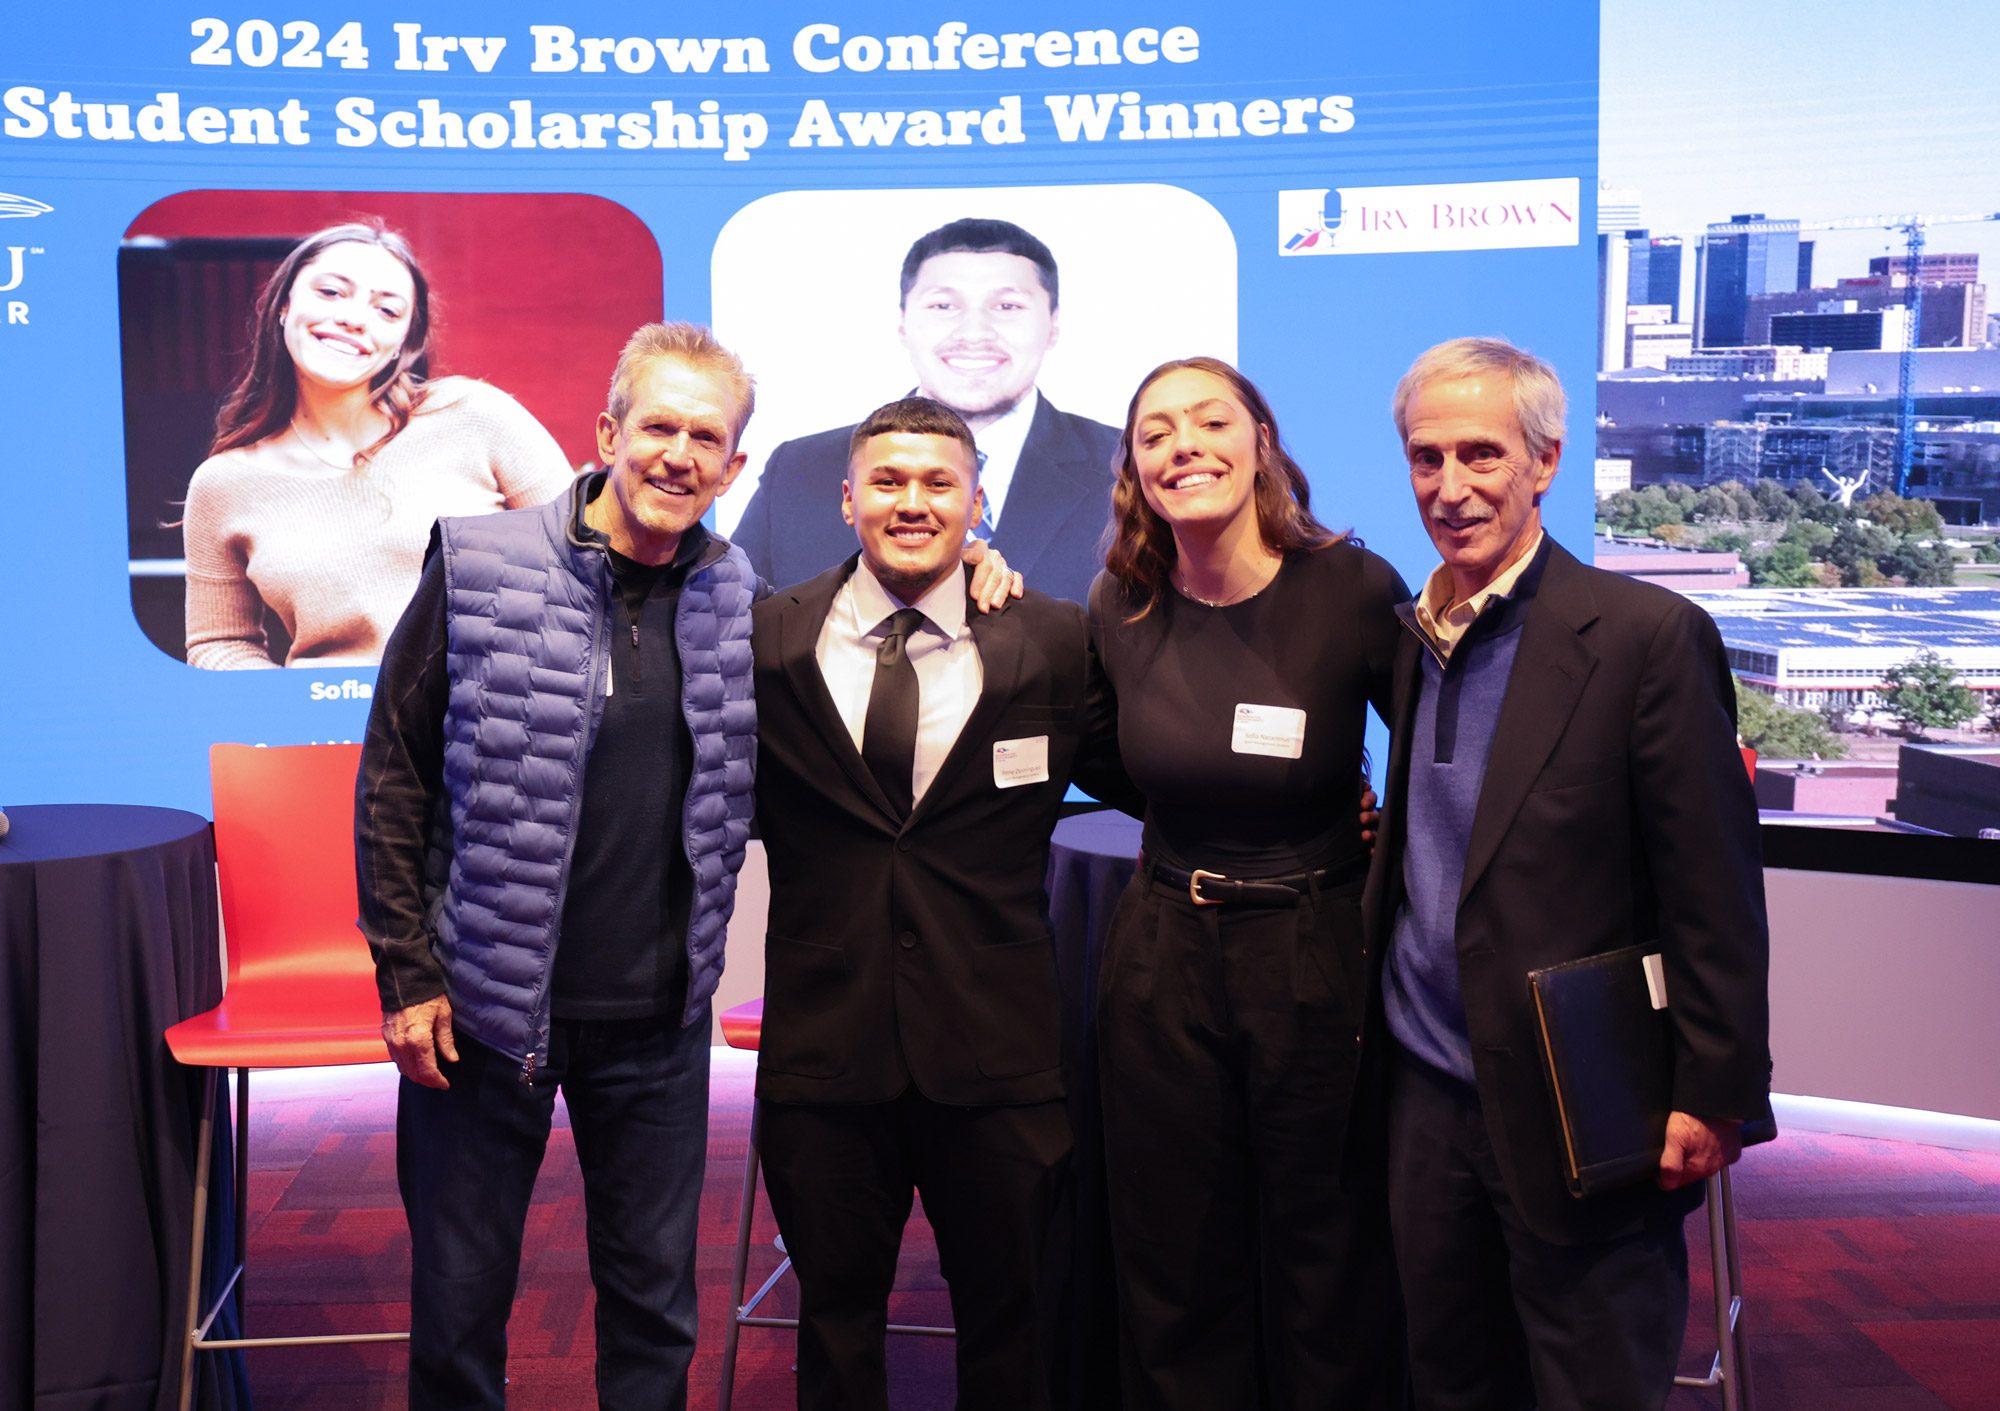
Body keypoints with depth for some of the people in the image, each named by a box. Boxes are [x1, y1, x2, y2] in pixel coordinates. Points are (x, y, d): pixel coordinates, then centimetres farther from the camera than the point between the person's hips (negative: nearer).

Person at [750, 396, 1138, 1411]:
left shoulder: (1054, 643, -2)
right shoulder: (767, 641, -1)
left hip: (994, 1049, 0)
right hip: (824, 1041, 1)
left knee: (1004, 1308, 18)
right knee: (836, 1312, 18)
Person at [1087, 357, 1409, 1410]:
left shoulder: (1351, 588, -13)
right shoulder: (1120, 609, -2)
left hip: (1319, 960, -3)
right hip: (1163, 959, 3)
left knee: (1330, 1269, 13)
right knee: (1175, 1269, 15)